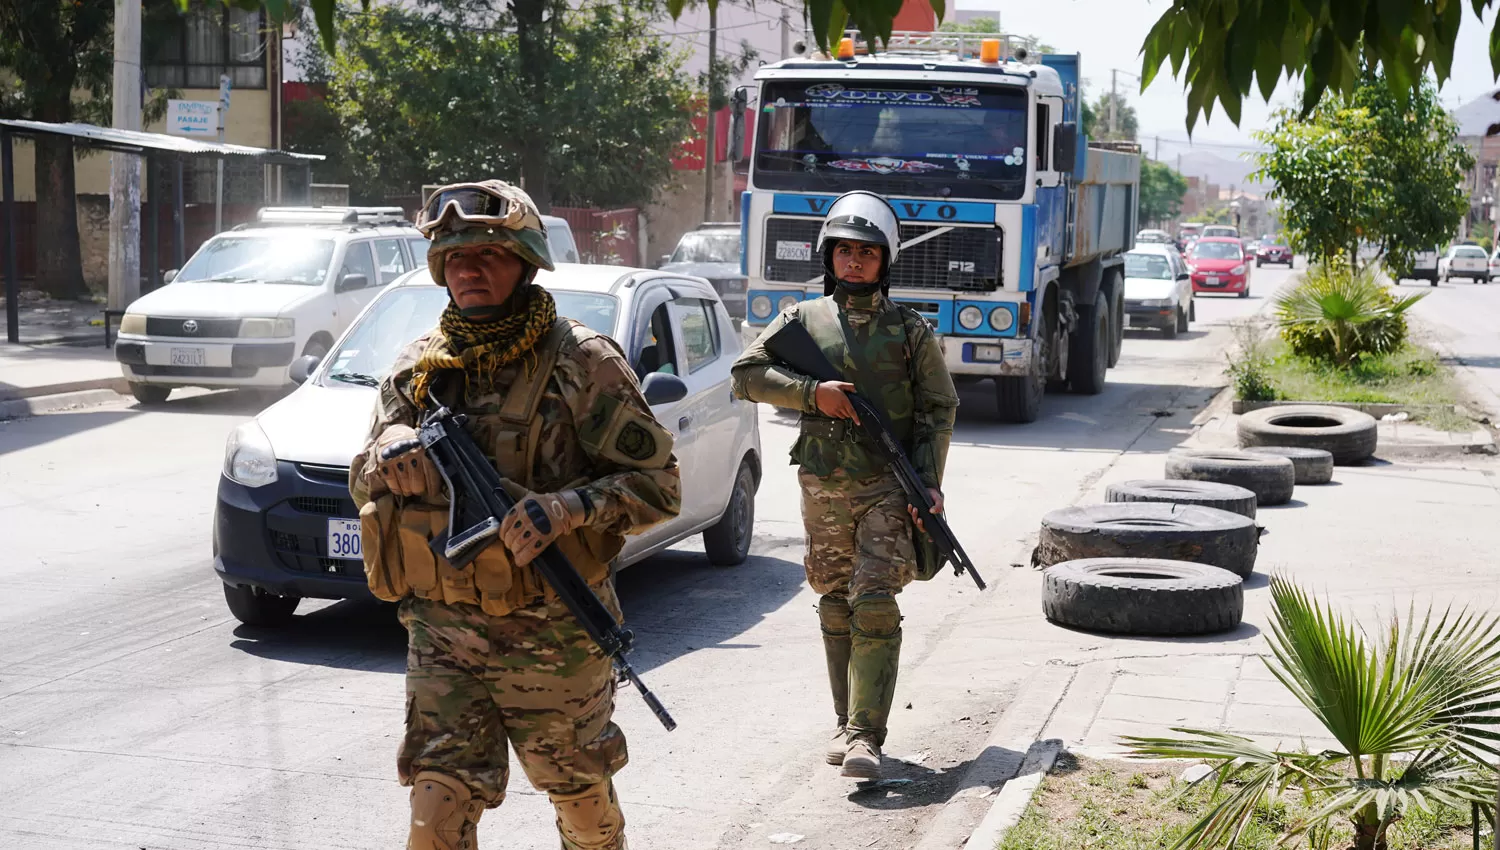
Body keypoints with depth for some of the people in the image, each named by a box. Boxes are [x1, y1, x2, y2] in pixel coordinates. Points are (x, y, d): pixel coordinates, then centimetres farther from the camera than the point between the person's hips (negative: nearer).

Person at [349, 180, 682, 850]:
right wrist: (386, 459, -10)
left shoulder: (580, 361, -7)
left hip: (551, 636, -3)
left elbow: (657, 484, -9)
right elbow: (362, 483, 14)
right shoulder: (419, 367, 7)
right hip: (441, 629, 3)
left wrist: (566, 508, -25)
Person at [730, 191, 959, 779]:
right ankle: (847, 723, 22)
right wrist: (811, 392, -11)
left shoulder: (910, 330, 5)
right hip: (823, 488, 3)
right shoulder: (802, 321, 8)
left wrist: (929, 482, -6)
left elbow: (938, 410, 5)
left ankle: (866, 736, -15)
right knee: (835, 608, 10)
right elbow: (746, 375, 2)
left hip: (889, 488, -2)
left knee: (875, 606, -13)